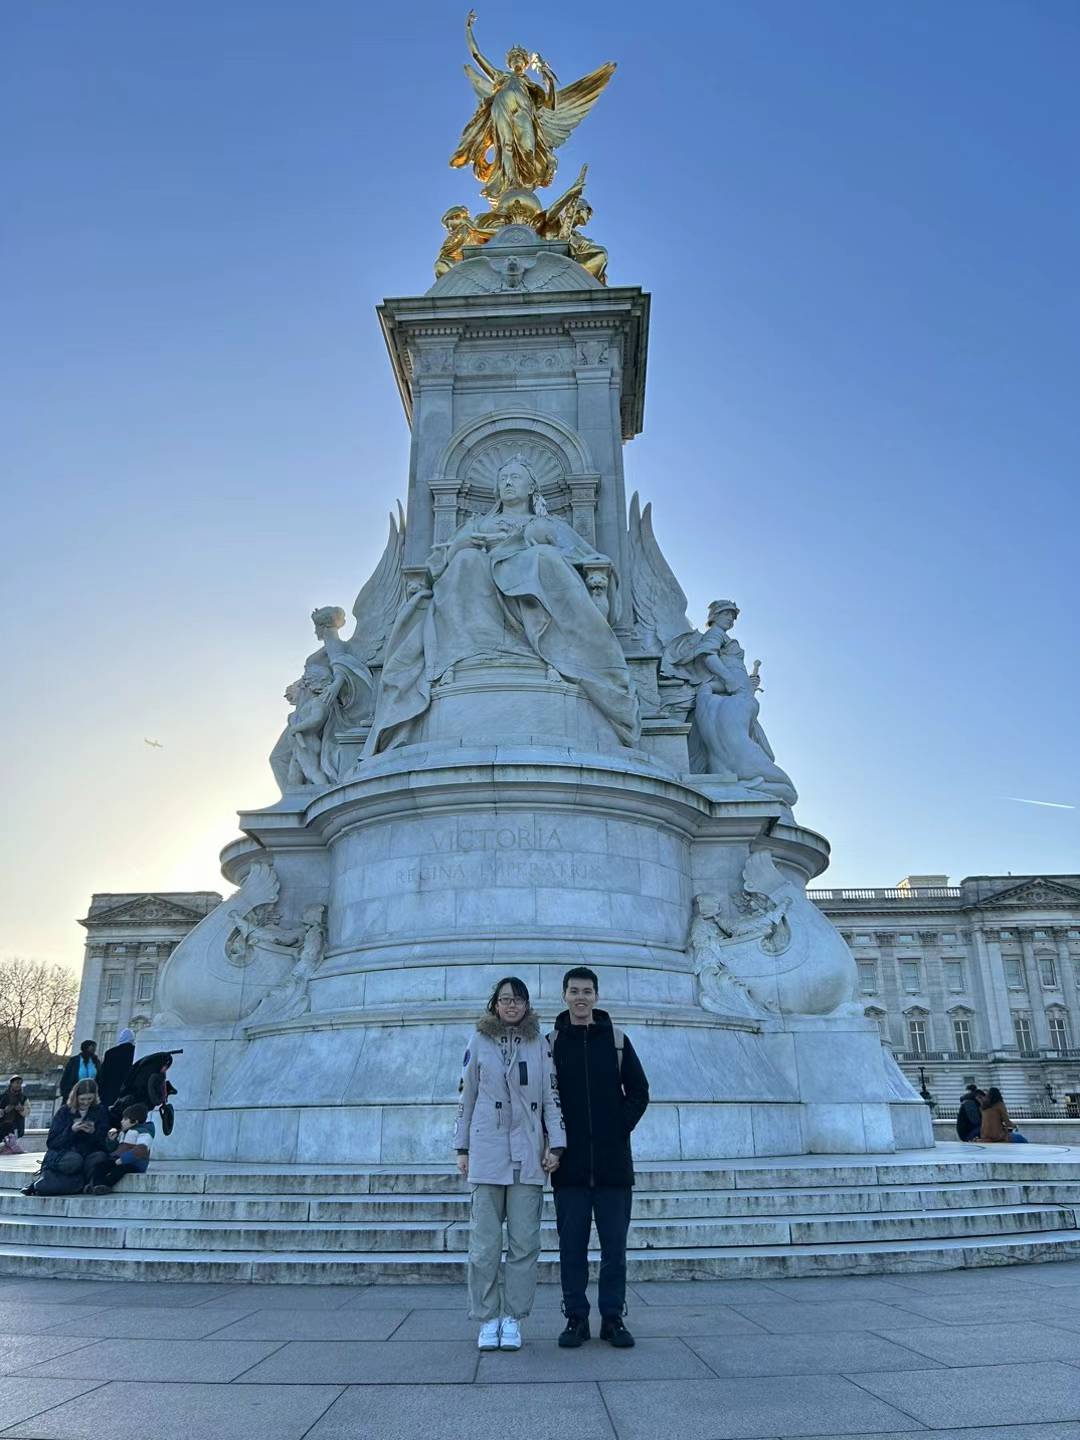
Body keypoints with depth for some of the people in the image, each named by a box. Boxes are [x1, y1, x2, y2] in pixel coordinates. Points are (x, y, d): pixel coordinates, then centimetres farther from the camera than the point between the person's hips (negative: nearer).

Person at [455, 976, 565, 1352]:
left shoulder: (540, 1045, 7)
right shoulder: (479, 1042, 6)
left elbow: (551, 1097, 6)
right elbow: (465, 1096, 9)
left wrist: (555, 1144, -2)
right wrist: (462, 1148, 7)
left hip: (528, 1155, 1)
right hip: (487, 1153, 0)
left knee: (524, 1242, 1)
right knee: (485, 1243, 2)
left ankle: (512, 1318, 13)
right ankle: (488, 1319, 14)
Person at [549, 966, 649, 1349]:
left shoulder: (616, 1040, 6)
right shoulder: (551, 1042, 4)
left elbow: (638, 1091, 8)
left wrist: (620, 1129, -2)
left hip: (613, 1163, 1)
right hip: (570, 1164, 0)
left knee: (615, 1244, 5)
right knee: (571, 1245, 5)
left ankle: (613, 1318, 16)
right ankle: (575, 1318, 16)